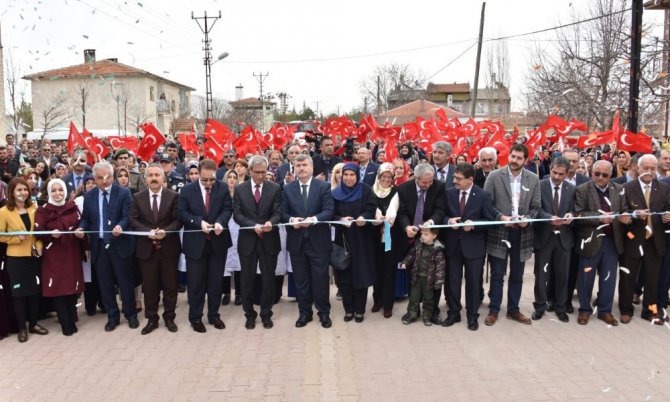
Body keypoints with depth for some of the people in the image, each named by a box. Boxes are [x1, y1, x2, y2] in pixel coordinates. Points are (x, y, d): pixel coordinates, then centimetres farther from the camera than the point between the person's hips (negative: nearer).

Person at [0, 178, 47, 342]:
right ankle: (22, 328, 17)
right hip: (16, 258, -4)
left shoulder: (34, 208, 3)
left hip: (34, 256, 4)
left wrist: (39, 245, -4)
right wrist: (17, 238, -19)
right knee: (19, 292, 5)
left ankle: (33, 324, 25)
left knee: (35, 291, 10)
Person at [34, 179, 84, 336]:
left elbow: (80, 226, 12)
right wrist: (51, 234, -24)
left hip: (72, 253, 3)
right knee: (58, 288, -2)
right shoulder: (43, 210, -3)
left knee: (72, 286, 5)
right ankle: (66, 324, 6)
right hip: (53, 255, -3)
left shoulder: (73, 207, 6)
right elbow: (38, 233, -7)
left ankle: (72, 320, 20)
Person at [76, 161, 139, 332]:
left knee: (125, 282, 6)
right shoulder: (89, 196, 7)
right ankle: (112, 316, 24)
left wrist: (120, 226, -32)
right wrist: (81, 228, -9)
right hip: (98, 246, 4)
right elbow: (86, 218, 12)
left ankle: (131, 315, 21)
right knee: (105, 284, 10)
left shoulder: (124, 193, -5)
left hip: (119, 244, -3)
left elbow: (128, 216, -12)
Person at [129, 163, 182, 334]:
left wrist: (165, 231, -21)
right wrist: (148, 231, -17)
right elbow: (133, 220, -1)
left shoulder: (173, 196, 0)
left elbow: (178, 220, -5)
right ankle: (151, 319, 20)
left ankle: (169, 317, 21)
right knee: (149, 286, 8)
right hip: (146, 248, 1)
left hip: (169, 248, -1)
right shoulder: (137, 198, 4)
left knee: (170, 284, 7)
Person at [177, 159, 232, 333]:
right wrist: (199, 222, -21)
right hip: (196, 243, -1)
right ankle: (195, 317, 21)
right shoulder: (187, 190, -4)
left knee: (216, 281, 12)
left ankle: (214, 315, 26)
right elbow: (181, 213, -6)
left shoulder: (223, 188, -1)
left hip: (218, 242, 2)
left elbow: (228, 209, -3)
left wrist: (220, 221, -23)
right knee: (196, 282, 7)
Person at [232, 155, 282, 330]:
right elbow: (237, 214, -4)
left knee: (268, 279, 8)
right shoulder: (239, 189, 1)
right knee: (247, 279, 9)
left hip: (269, 240, 0)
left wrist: (270, 222, -27)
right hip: (247, 240, 0)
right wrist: (253, 225, -20)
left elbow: (277, 213, -5)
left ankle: (266, 314, 23)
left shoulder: (275, 188, 0)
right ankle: (249, 314, 24)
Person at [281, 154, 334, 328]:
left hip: (318, 241, -2)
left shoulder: (323, 186, -2)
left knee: (320, 279, 5)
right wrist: (291, 220, -18)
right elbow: (283, 213, 4)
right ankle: (304, 312, 25)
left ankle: (324, 313, 21)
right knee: (301, 280, 11)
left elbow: (329, 211, -10)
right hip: (296, 241, 3)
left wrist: (313, 219, -26)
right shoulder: (287, 189, 6)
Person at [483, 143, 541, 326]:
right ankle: (493, 310, 16)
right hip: (499, 231, -2)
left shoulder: (533, 179, 2)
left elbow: (535, 207, 4)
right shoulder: (494, 176, -6)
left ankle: (513, 310, 25)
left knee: (517, 275, 13)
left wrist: (527, 219, -14)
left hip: (522, 233, 3)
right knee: (497, 274, 5)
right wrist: (500, 217, -18)